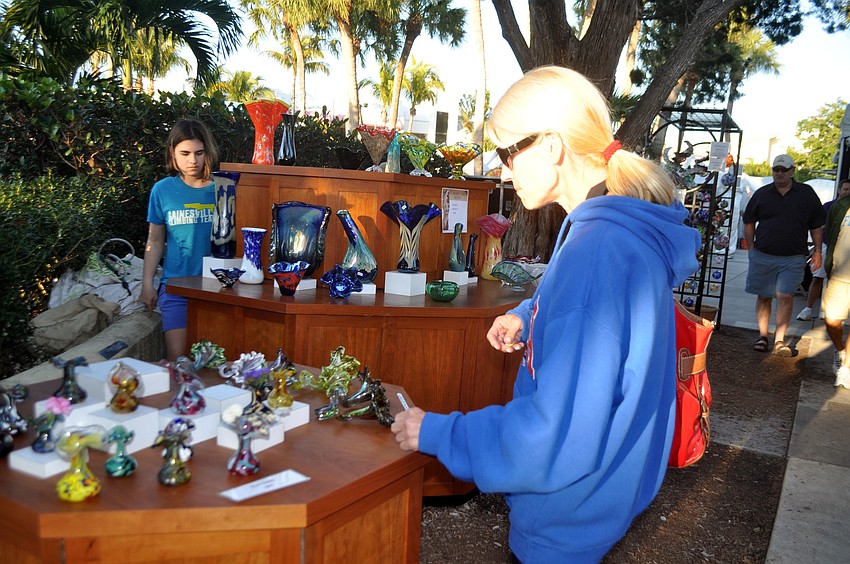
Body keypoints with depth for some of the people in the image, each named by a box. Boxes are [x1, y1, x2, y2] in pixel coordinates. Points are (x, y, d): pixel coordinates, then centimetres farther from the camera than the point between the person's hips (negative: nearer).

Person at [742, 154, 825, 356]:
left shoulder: (807, 193, 6)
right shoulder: (762, 194, 6)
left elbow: (816, 225, 10)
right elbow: (749, 222, 12)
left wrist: (817, 251, 5)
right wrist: (751, 248, 4)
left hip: (793, 258, -1)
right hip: (763, 255, 1)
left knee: (785, 297, -7)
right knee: (764, 296, 7)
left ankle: (779, 341, -4)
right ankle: (762, 336, 18)